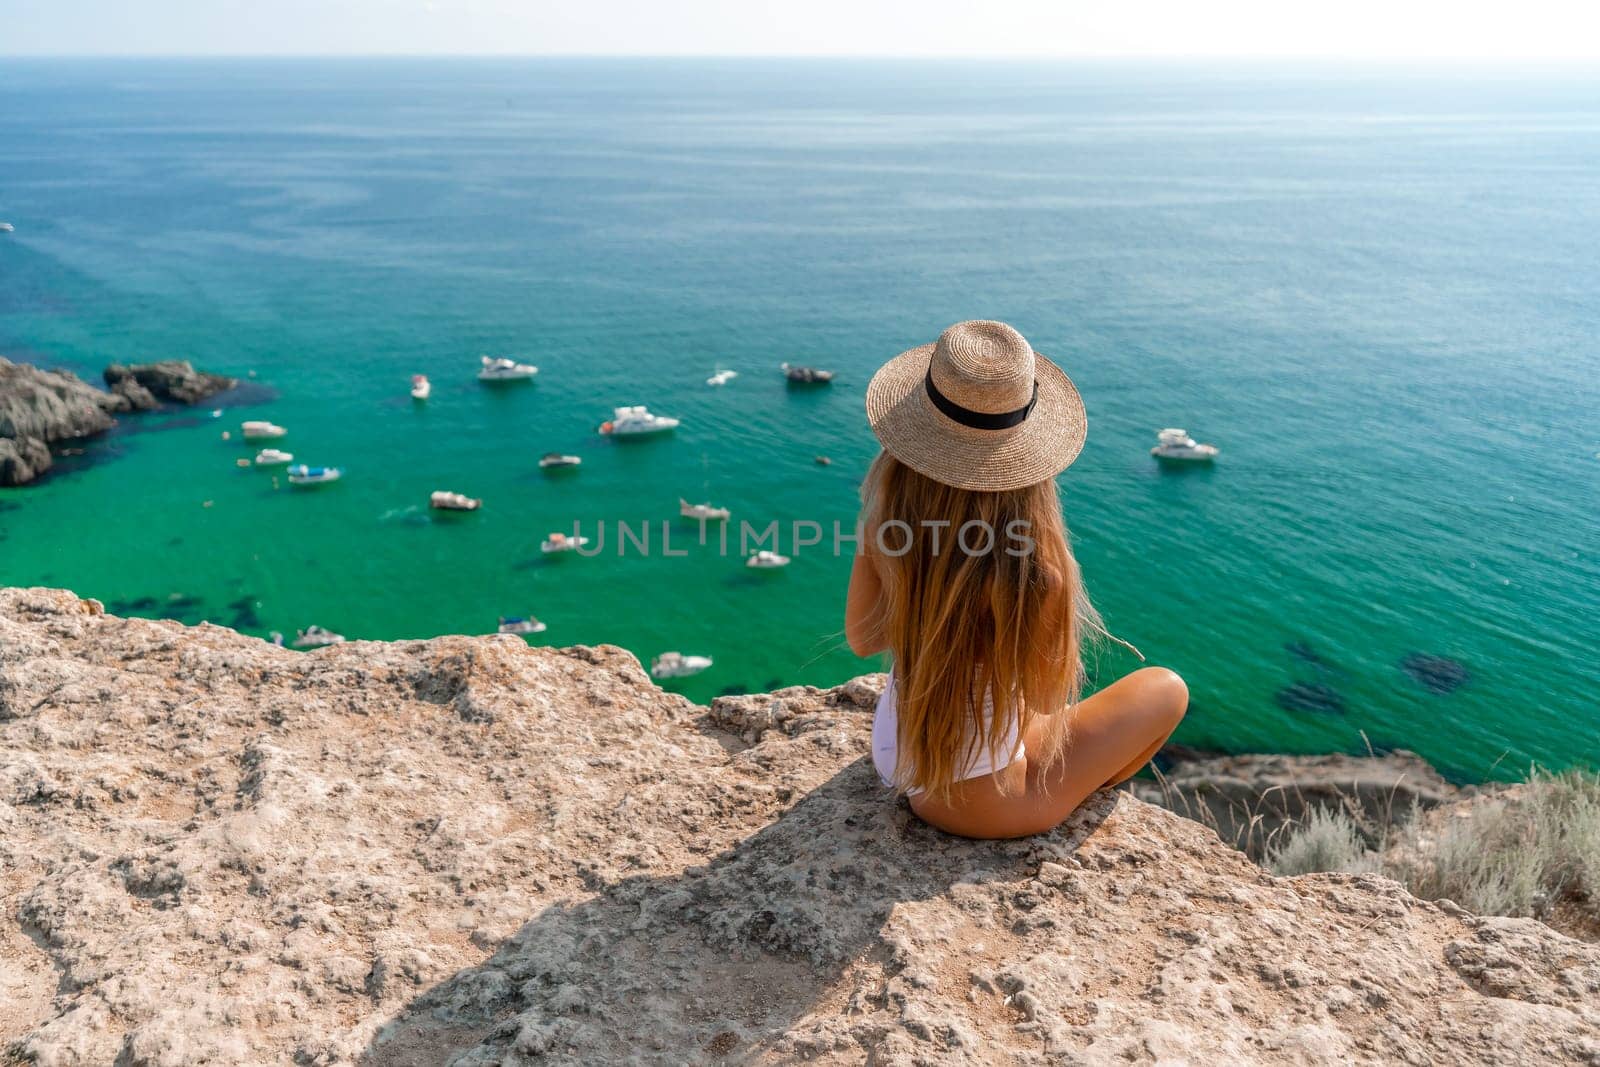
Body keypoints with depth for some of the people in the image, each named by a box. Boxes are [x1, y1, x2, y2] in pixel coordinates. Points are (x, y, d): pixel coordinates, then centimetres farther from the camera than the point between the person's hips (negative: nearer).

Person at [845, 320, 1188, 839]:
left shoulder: (887, 518, -19)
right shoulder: (1036, 569, -33)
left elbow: (861, 638, -3)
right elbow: (1047, 698, -15)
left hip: (892, 758, 5)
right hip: (976, 805, -5)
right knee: (1166, 688, 15)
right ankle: (1074, 803, 38)